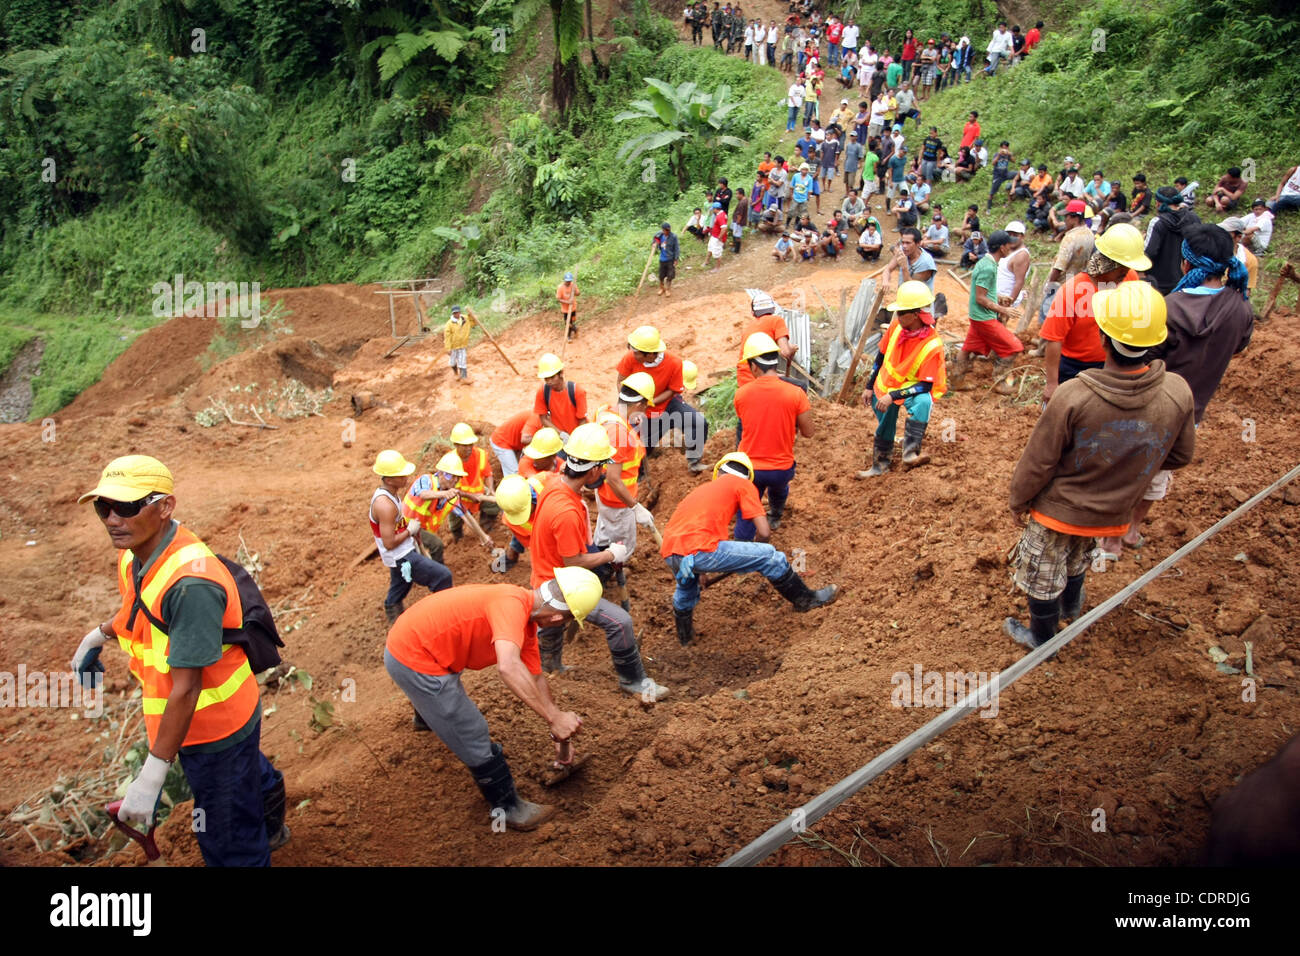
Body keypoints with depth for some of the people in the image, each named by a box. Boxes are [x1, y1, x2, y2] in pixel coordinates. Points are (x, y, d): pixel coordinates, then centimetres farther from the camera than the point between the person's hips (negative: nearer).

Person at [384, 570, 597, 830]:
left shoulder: (525, 623, 3)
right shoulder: (512, 604, -28)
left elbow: (534, 678, 13)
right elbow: (508, 667, -44)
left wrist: (560, 732, 17)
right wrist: (554, 717, -38)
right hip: (415, 662, -9)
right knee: (475, 740, 3)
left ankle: (426, 716, 74)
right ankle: (508, 808, 23)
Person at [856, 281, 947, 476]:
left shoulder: (932, 345, -27)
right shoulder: (896, 326, -12)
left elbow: (926, 385, -25)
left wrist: (892, 396, -31)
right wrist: (870, 387, 8)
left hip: (913, 389, -5)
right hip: (885, 386, 5)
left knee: (923, 402, -38)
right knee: (884, 429, 18)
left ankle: (910, 453, -41)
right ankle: (880, 465, 42)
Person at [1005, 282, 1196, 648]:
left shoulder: (1073, 397, -34)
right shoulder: (1178, 393, -22)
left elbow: (1038, 463, -21)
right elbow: (1179, 456, -4)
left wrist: (1018, 501, -3)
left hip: (1058, 509, -4)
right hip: (1113, 513, 4)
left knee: (1043, 576, 21)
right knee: (1077, 559, 34)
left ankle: (1043, 638, 43)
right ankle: (1071, 605, 60)